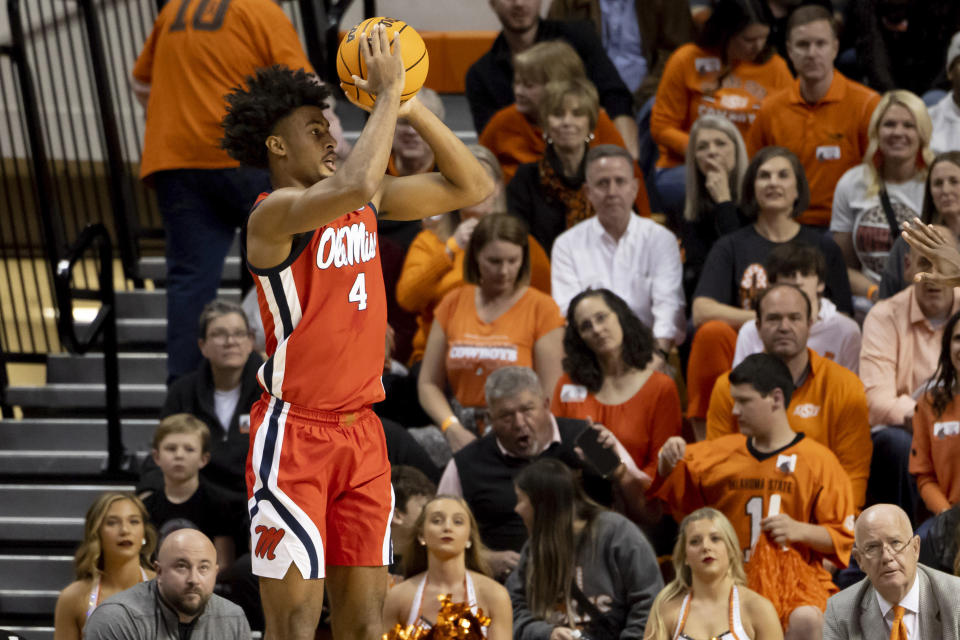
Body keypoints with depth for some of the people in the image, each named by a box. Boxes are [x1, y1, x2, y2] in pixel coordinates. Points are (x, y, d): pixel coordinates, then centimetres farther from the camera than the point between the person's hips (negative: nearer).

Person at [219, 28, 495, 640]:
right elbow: (355, 185, -33)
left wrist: (414, 110, 0)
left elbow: (473, 187, 13)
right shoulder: (274, 214, -13)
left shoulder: (367, 205, 10)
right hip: (295, 430, -7)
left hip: (363, 429, 7)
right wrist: (387, 96, -23)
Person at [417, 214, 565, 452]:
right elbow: (429, 383, 13)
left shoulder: (541, 308, 4)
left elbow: (551, 393, -2)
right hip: (464, 437, 4)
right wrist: (453, 429, -4)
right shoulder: (453, 304, 13)